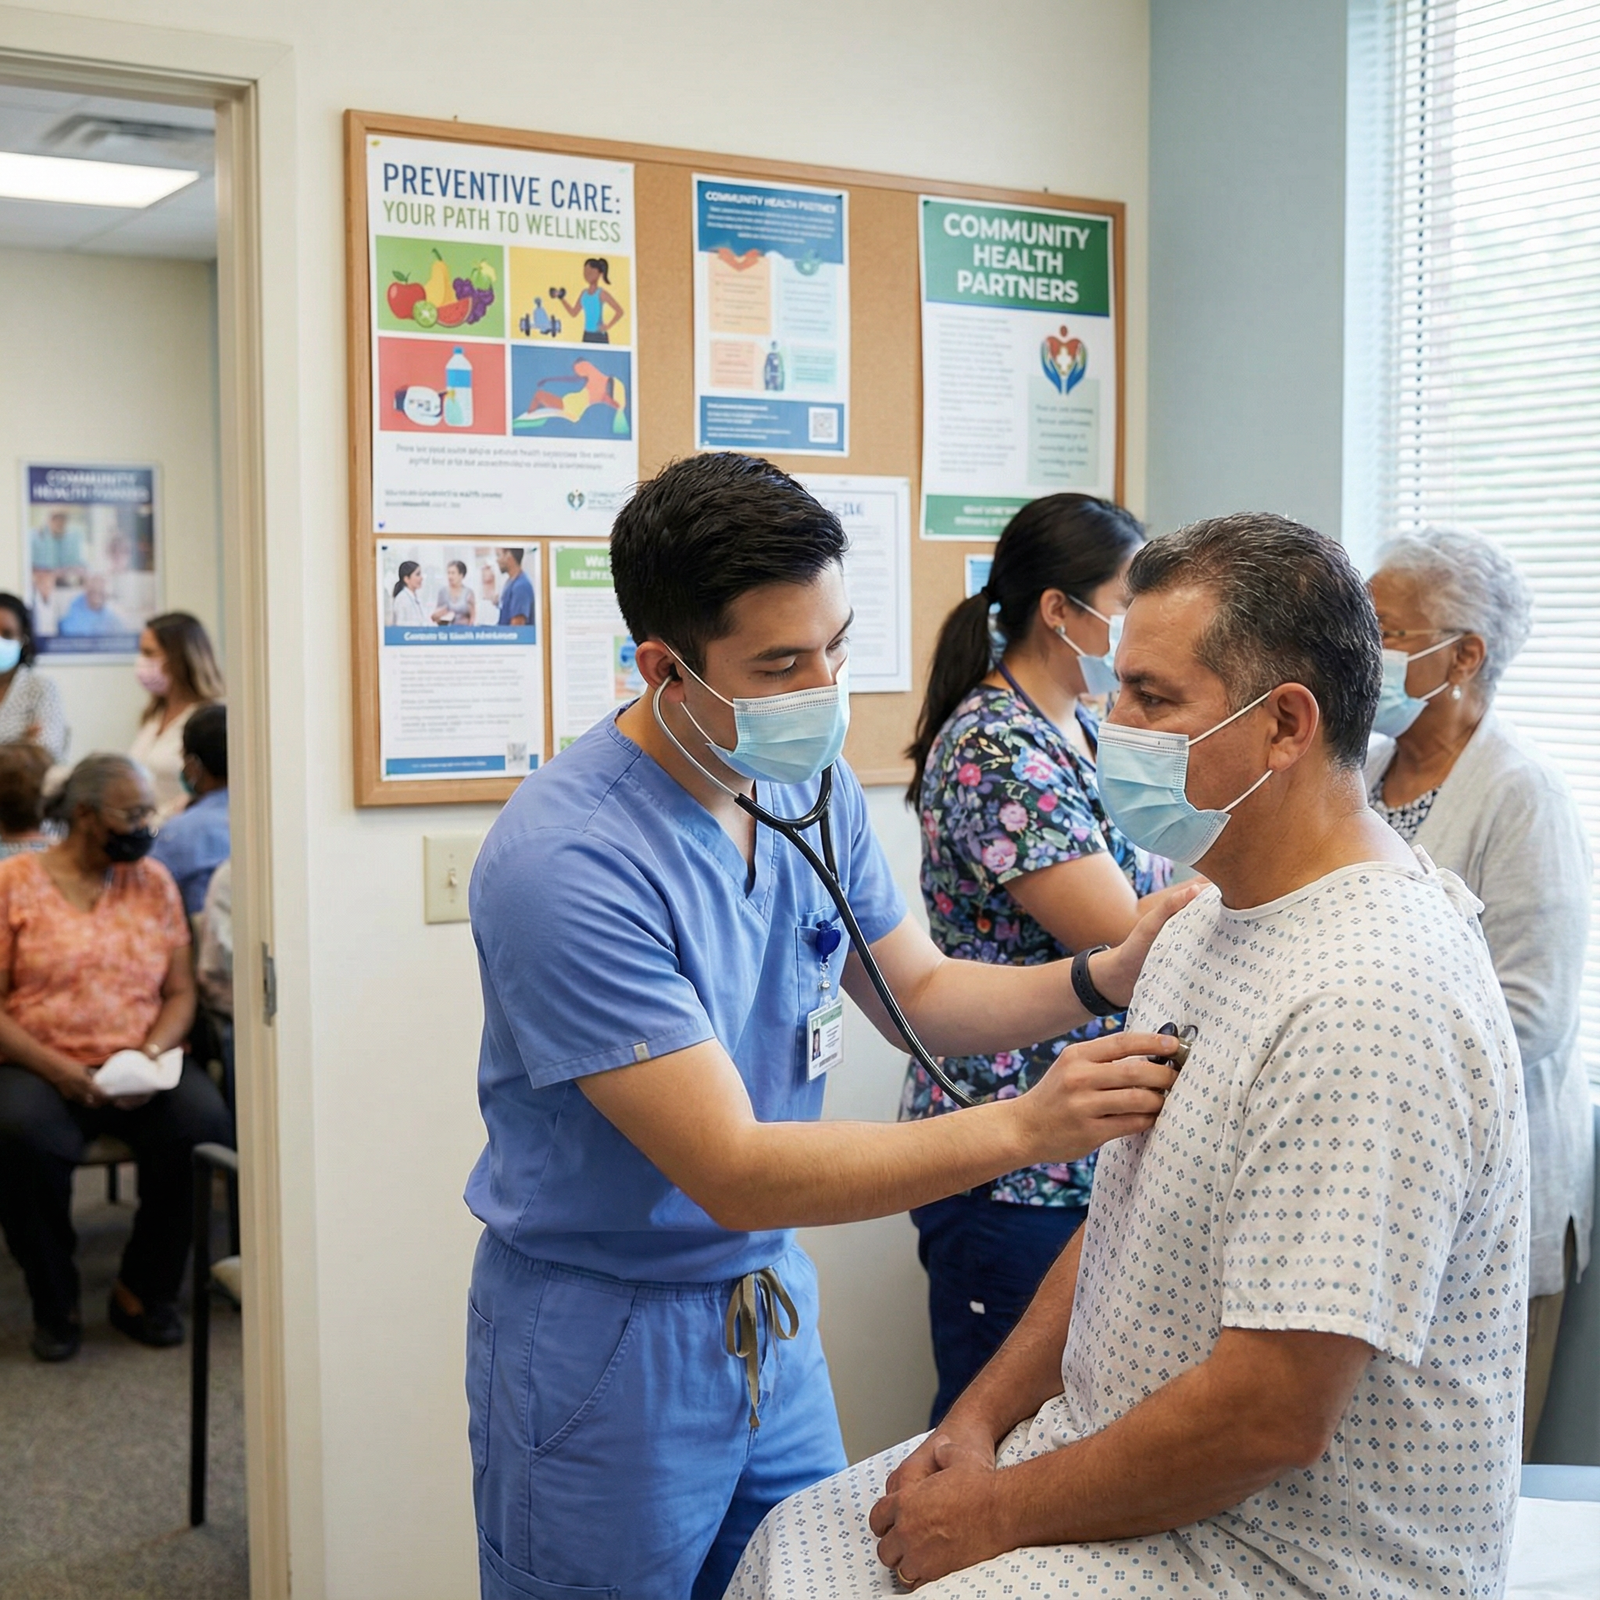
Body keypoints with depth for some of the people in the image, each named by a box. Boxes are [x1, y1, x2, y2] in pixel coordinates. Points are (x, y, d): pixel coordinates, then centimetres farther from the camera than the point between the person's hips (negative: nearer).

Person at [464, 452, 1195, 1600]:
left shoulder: (810, 784, -3)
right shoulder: (567, 866, -29)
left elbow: (917, 994, 8)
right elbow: (734, 1173, -29)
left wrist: (1105, 978, -9)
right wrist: (1022, 1127, -35)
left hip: (773, 1305, 7)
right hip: (606, 1345, -7)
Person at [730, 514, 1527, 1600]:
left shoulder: (1367, 1005, -28)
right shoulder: (1213, 924, 5)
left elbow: (1272, 1417, -28)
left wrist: (1003, 1510, -16)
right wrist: (981, 1420, 3)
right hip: (1124, 1454, 9)